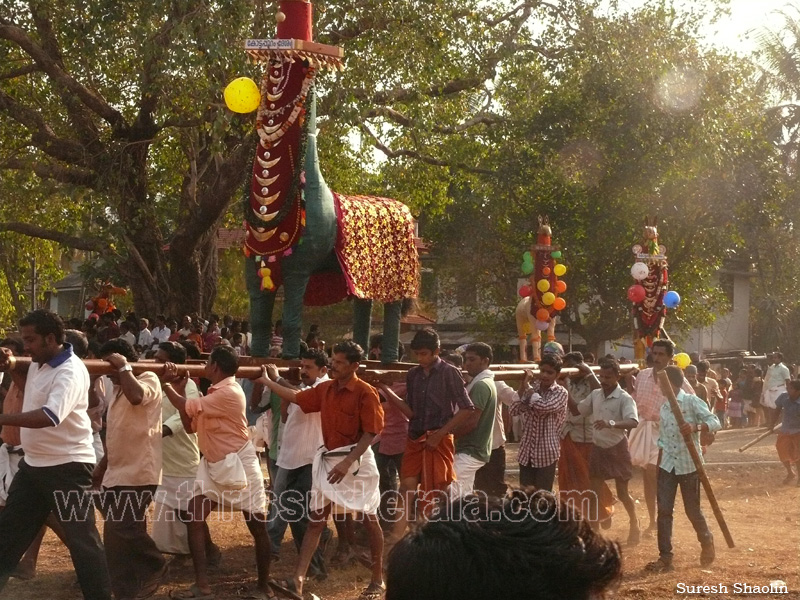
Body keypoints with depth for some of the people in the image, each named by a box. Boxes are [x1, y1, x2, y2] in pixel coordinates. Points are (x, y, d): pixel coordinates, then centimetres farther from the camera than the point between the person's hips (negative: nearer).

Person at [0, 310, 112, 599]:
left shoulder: (70, 372, -22)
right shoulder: (38, 364, 7)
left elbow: (50, 416, -37)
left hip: (67, 466, -9)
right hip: (33, 463, 9)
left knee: (81, 538, -3)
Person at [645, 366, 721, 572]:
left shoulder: (692, 402, -9)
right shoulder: (664, 408, 11)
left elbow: (715, 422, -18)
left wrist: (695, 427, -35)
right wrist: (658, 462, 14)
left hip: (689, 464, -5)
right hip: (667, 465, 5)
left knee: (692, 509, 5)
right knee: (664, 510, -2)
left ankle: (707, 542, 33)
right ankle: (665, 557, 0)